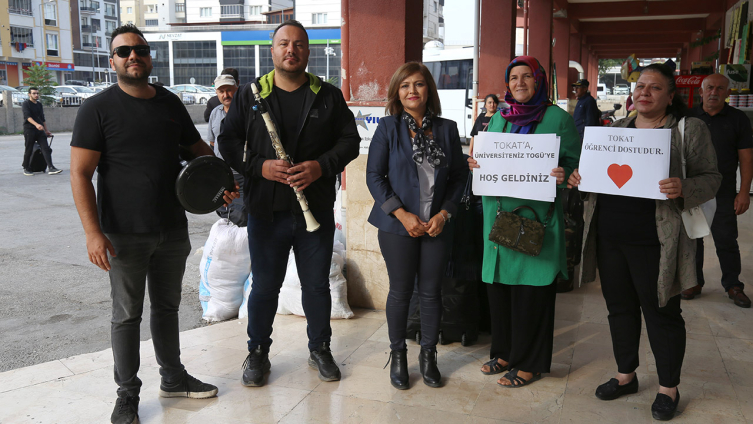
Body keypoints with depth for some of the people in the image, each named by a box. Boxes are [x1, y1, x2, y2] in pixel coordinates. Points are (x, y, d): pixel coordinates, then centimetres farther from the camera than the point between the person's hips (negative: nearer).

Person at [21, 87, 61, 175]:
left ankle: (51, 168, -14)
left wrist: (46, 130, 23)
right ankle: (26, 169, 15)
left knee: (46, 149, -7)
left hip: (40, 130, 5)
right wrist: (36, 124, -34)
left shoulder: (39, 104, 17)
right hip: (29, 129, -5)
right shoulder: (26, 104, -3)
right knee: (28, 150, 2)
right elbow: (28, 116, -19)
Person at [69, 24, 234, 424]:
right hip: (125, 234, -5)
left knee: (167, 306, 18)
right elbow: (80, 173, -11)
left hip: (173, 230, 5)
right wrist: (93, 232, -20)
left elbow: (197, 147, 20)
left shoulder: (170, 103, 8)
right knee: (127, 314, 6)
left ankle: (173, 378, 34)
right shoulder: (98, 108, -7)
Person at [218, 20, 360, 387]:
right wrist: (260, 166, -14)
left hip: (316, 209, 1)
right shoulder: (249, 95, 4)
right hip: (266, 210, 0)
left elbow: (350, 140, 4)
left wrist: (322, 166, -13)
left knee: (317, 285, 12)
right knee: (264, 286, 9)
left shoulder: (329, 96, 5)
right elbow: (228, 142, 3)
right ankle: (257, 353, 27)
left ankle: (320, 350, 30)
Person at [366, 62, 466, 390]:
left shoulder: (447, 129, 7)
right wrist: (402, 214, -12)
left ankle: (428, 355, 25)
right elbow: (374, 176, -5)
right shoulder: (388, 127, 0)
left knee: (432, 292, 8)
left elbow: (458, 176, 8)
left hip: (436, 225, 2)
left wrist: (444, 213, -6)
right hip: (398, 225, -2)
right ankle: (397, 356, 24)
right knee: (400, 291, 7)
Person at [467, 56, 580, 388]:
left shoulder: (557, 118, -1)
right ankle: (505, 351, 28)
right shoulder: (498, 119, 15)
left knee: (531, 288, 0)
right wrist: (475, 164, 0)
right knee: (498, 283, 10)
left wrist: (563, 175, -23)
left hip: (536, 215, -5)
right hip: (498, 213, 5)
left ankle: (530, 363, 15)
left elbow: (573, 161, -2)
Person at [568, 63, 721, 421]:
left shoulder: (689, 129, -1)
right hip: (609, 237, 5)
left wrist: (684, 188, -22)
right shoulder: (615, 129, 13)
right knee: (619, 307, 16)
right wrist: (578, 178, -3)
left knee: (661, 312, 5)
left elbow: (710, 177, -2)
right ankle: (626, 375, 33)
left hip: (653, 241, -5)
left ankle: (668, 388, 23)